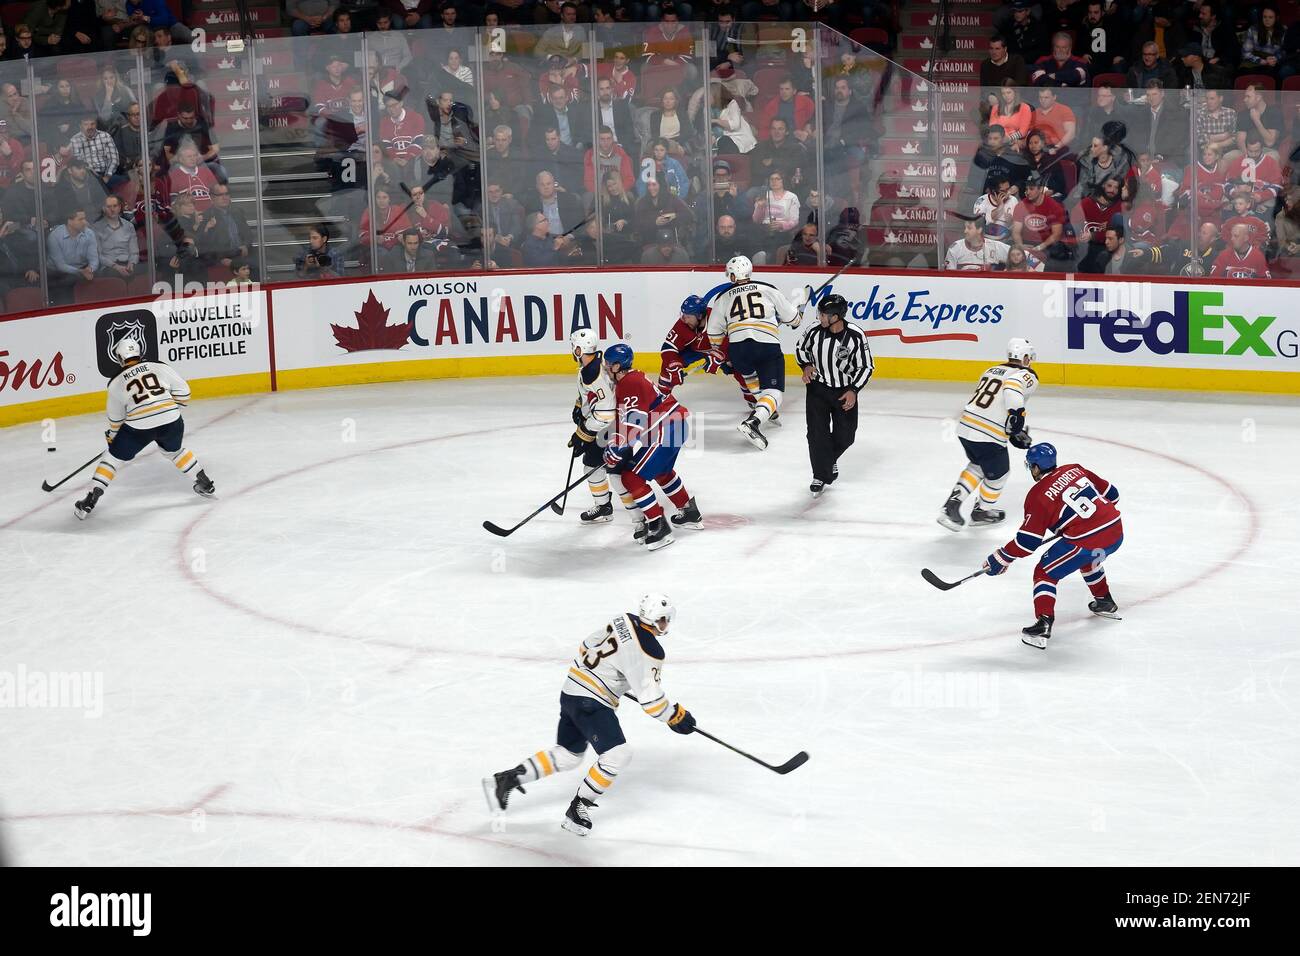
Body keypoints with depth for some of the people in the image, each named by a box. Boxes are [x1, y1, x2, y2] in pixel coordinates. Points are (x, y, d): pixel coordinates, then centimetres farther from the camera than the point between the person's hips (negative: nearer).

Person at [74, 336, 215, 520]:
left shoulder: (116, 382, 11)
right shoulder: (159, 367, 12)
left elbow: (115, 418, 19)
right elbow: (183, 392, 12)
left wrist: (112, 435, 37)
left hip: (138, 426, -2)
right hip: (170, 421, 2)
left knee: (113, 457, 13)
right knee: (174, 451, 33)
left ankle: (90, 500, 5)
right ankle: (205, 484, 35)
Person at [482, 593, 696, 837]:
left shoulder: (624, 620, 5)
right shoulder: (649, 650, -20)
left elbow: (588, 647, 18)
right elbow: (649, 696, -18)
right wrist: (675, 716, -4)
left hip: (572, 689, 9)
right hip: (590, 703, -9)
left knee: (568, 754, 19)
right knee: (617, 754, -15)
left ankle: (505, 779, 21)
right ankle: (577, 810, -7)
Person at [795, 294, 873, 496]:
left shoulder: (855, 336, -20)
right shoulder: (814, 331, -15)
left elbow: (866, 366, -9)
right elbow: (800, 348, 7)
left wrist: (854, 390, -17)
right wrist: (806, 365, -11)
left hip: (845, 391, 0)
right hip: (818, 388, 0)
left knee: (845, 436, 8)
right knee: (817, 432, -8)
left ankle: (830, 459, 39)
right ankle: (821, 476, 4)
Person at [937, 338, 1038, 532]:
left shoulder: (992, 370, 22)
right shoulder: (1027, 375, -4)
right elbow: (1012, 387, -28)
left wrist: (1013, 430, 27)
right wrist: (1017, 417, -27)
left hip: (965, 428, 7)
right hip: (988, 437, -7)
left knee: (978, 465, 30)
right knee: (998, 473, 19)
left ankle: (951, 505, 18)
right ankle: (981, 512, 36)